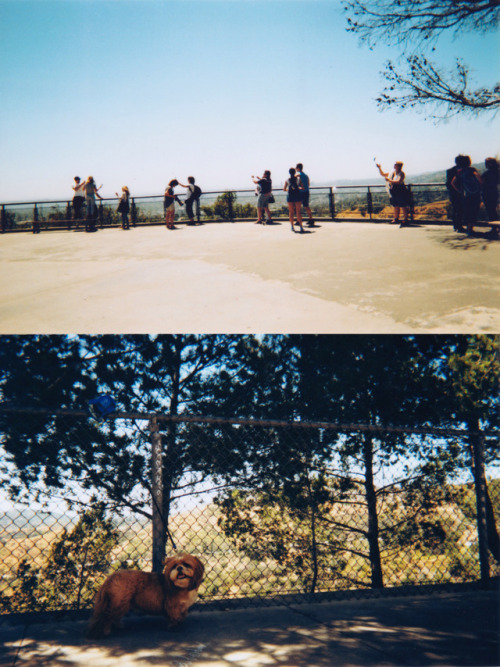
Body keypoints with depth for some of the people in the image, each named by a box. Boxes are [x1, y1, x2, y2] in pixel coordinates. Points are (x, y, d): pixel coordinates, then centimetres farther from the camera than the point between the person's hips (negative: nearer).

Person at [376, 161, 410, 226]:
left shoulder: (401, 173, -11)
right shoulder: (392, 172, 11)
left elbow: (398, 181, -26)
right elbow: (383, 174, 23)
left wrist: (390, 180, -28)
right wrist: (379, 168, 11)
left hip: (401, 192, -8)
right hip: (393, 192, 8)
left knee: (403, 206, -5)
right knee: (395, 206, 16)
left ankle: (405, 220, -1)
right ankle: (396, 218, 28)